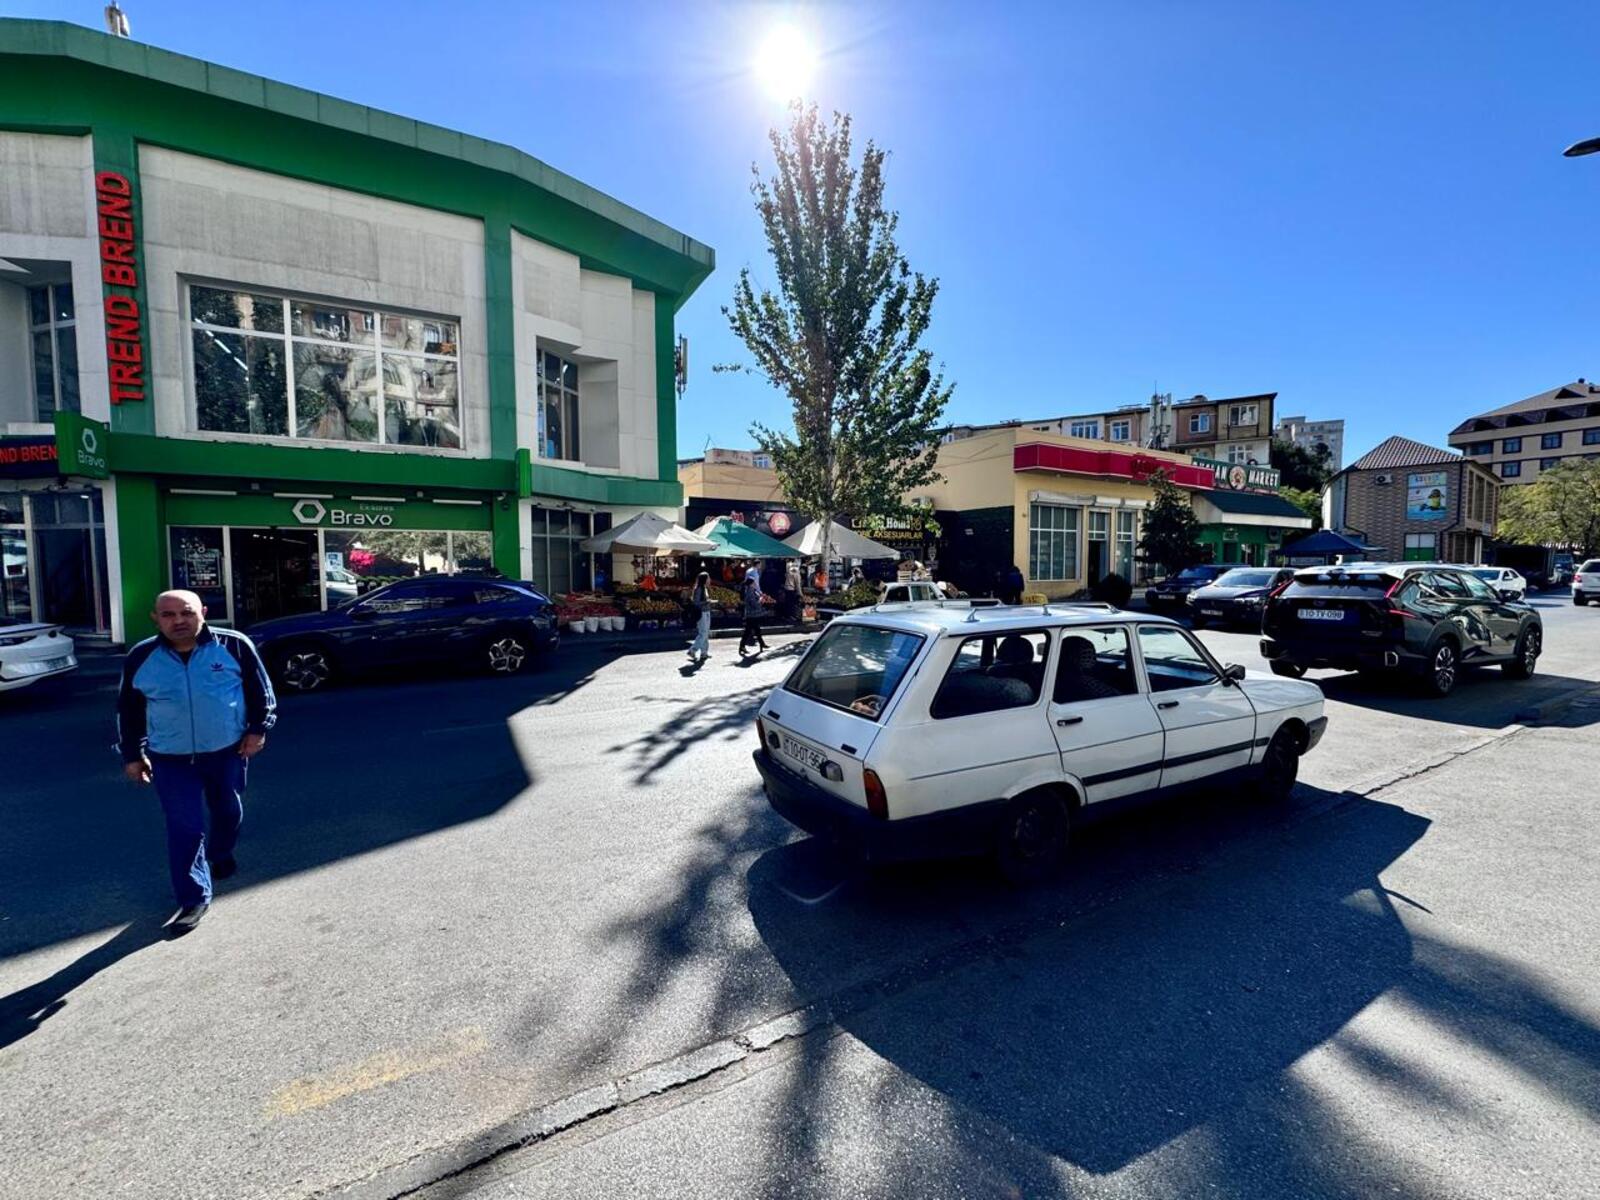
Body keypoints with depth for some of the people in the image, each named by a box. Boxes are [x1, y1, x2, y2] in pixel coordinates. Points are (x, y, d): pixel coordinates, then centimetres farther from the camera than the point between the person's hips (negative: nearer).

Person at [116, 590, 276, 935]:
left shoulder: (233, 645, -11)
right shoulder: (141, 658, -5)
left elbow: (260, 689, -1)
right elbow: (128, 710, 8)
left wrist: (258, 729, -5)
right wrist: (132, 754, 8)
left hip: (228, 751, 0)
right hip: (171, 758, 0)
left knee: (228, 811, 20)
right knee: (184, 829, -2)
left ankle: (221, 854, 48)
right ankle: (194, 899, 9)